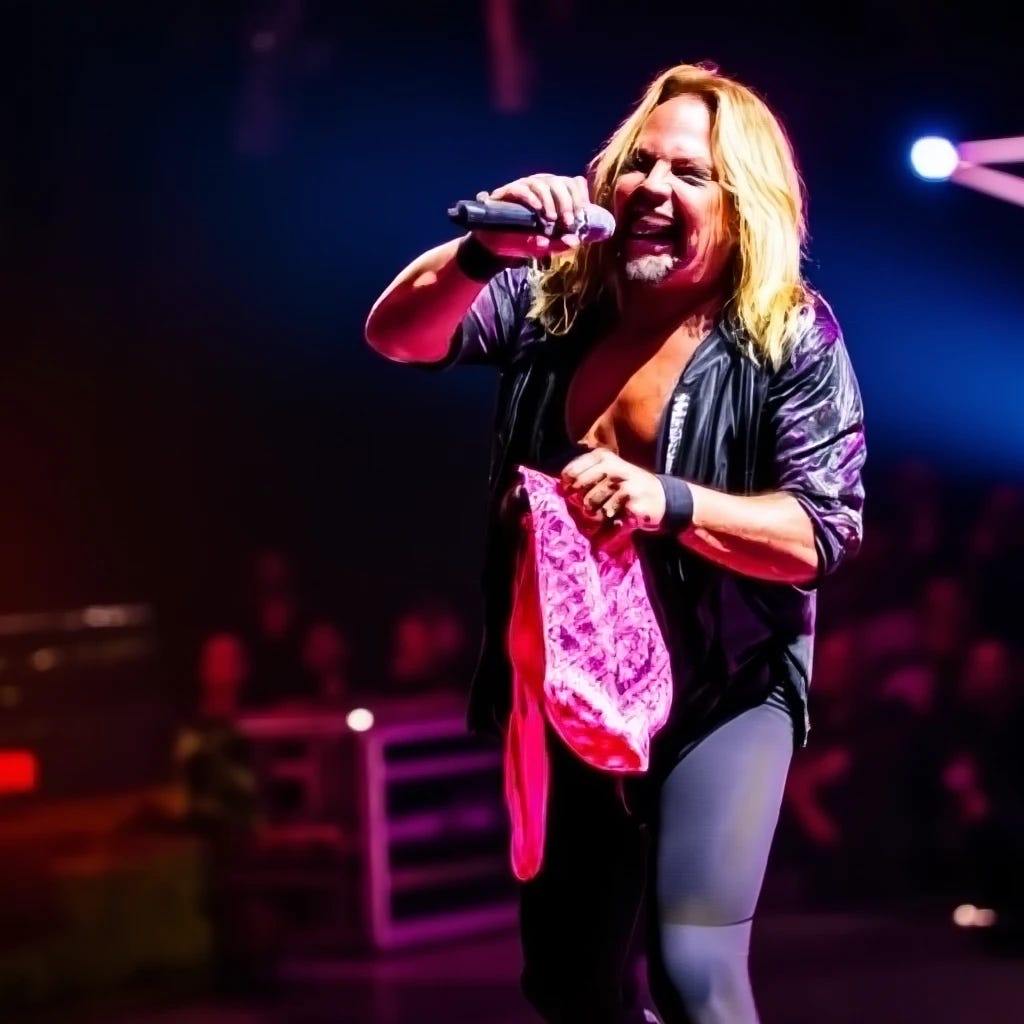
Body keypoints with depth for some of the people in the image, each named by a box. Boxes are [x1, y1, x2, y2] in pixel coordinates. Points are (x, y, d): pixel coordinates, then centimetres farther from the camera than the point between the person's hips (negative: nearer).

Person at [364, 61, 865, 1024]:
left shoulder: (790, 337, -11)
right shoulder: (556, 294, -1)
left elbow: (824, 531, -17)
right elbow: (396, 334, -7)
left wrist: (670, 503, -31)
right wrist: (484, 251, -25)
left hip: (719, 694, -5)